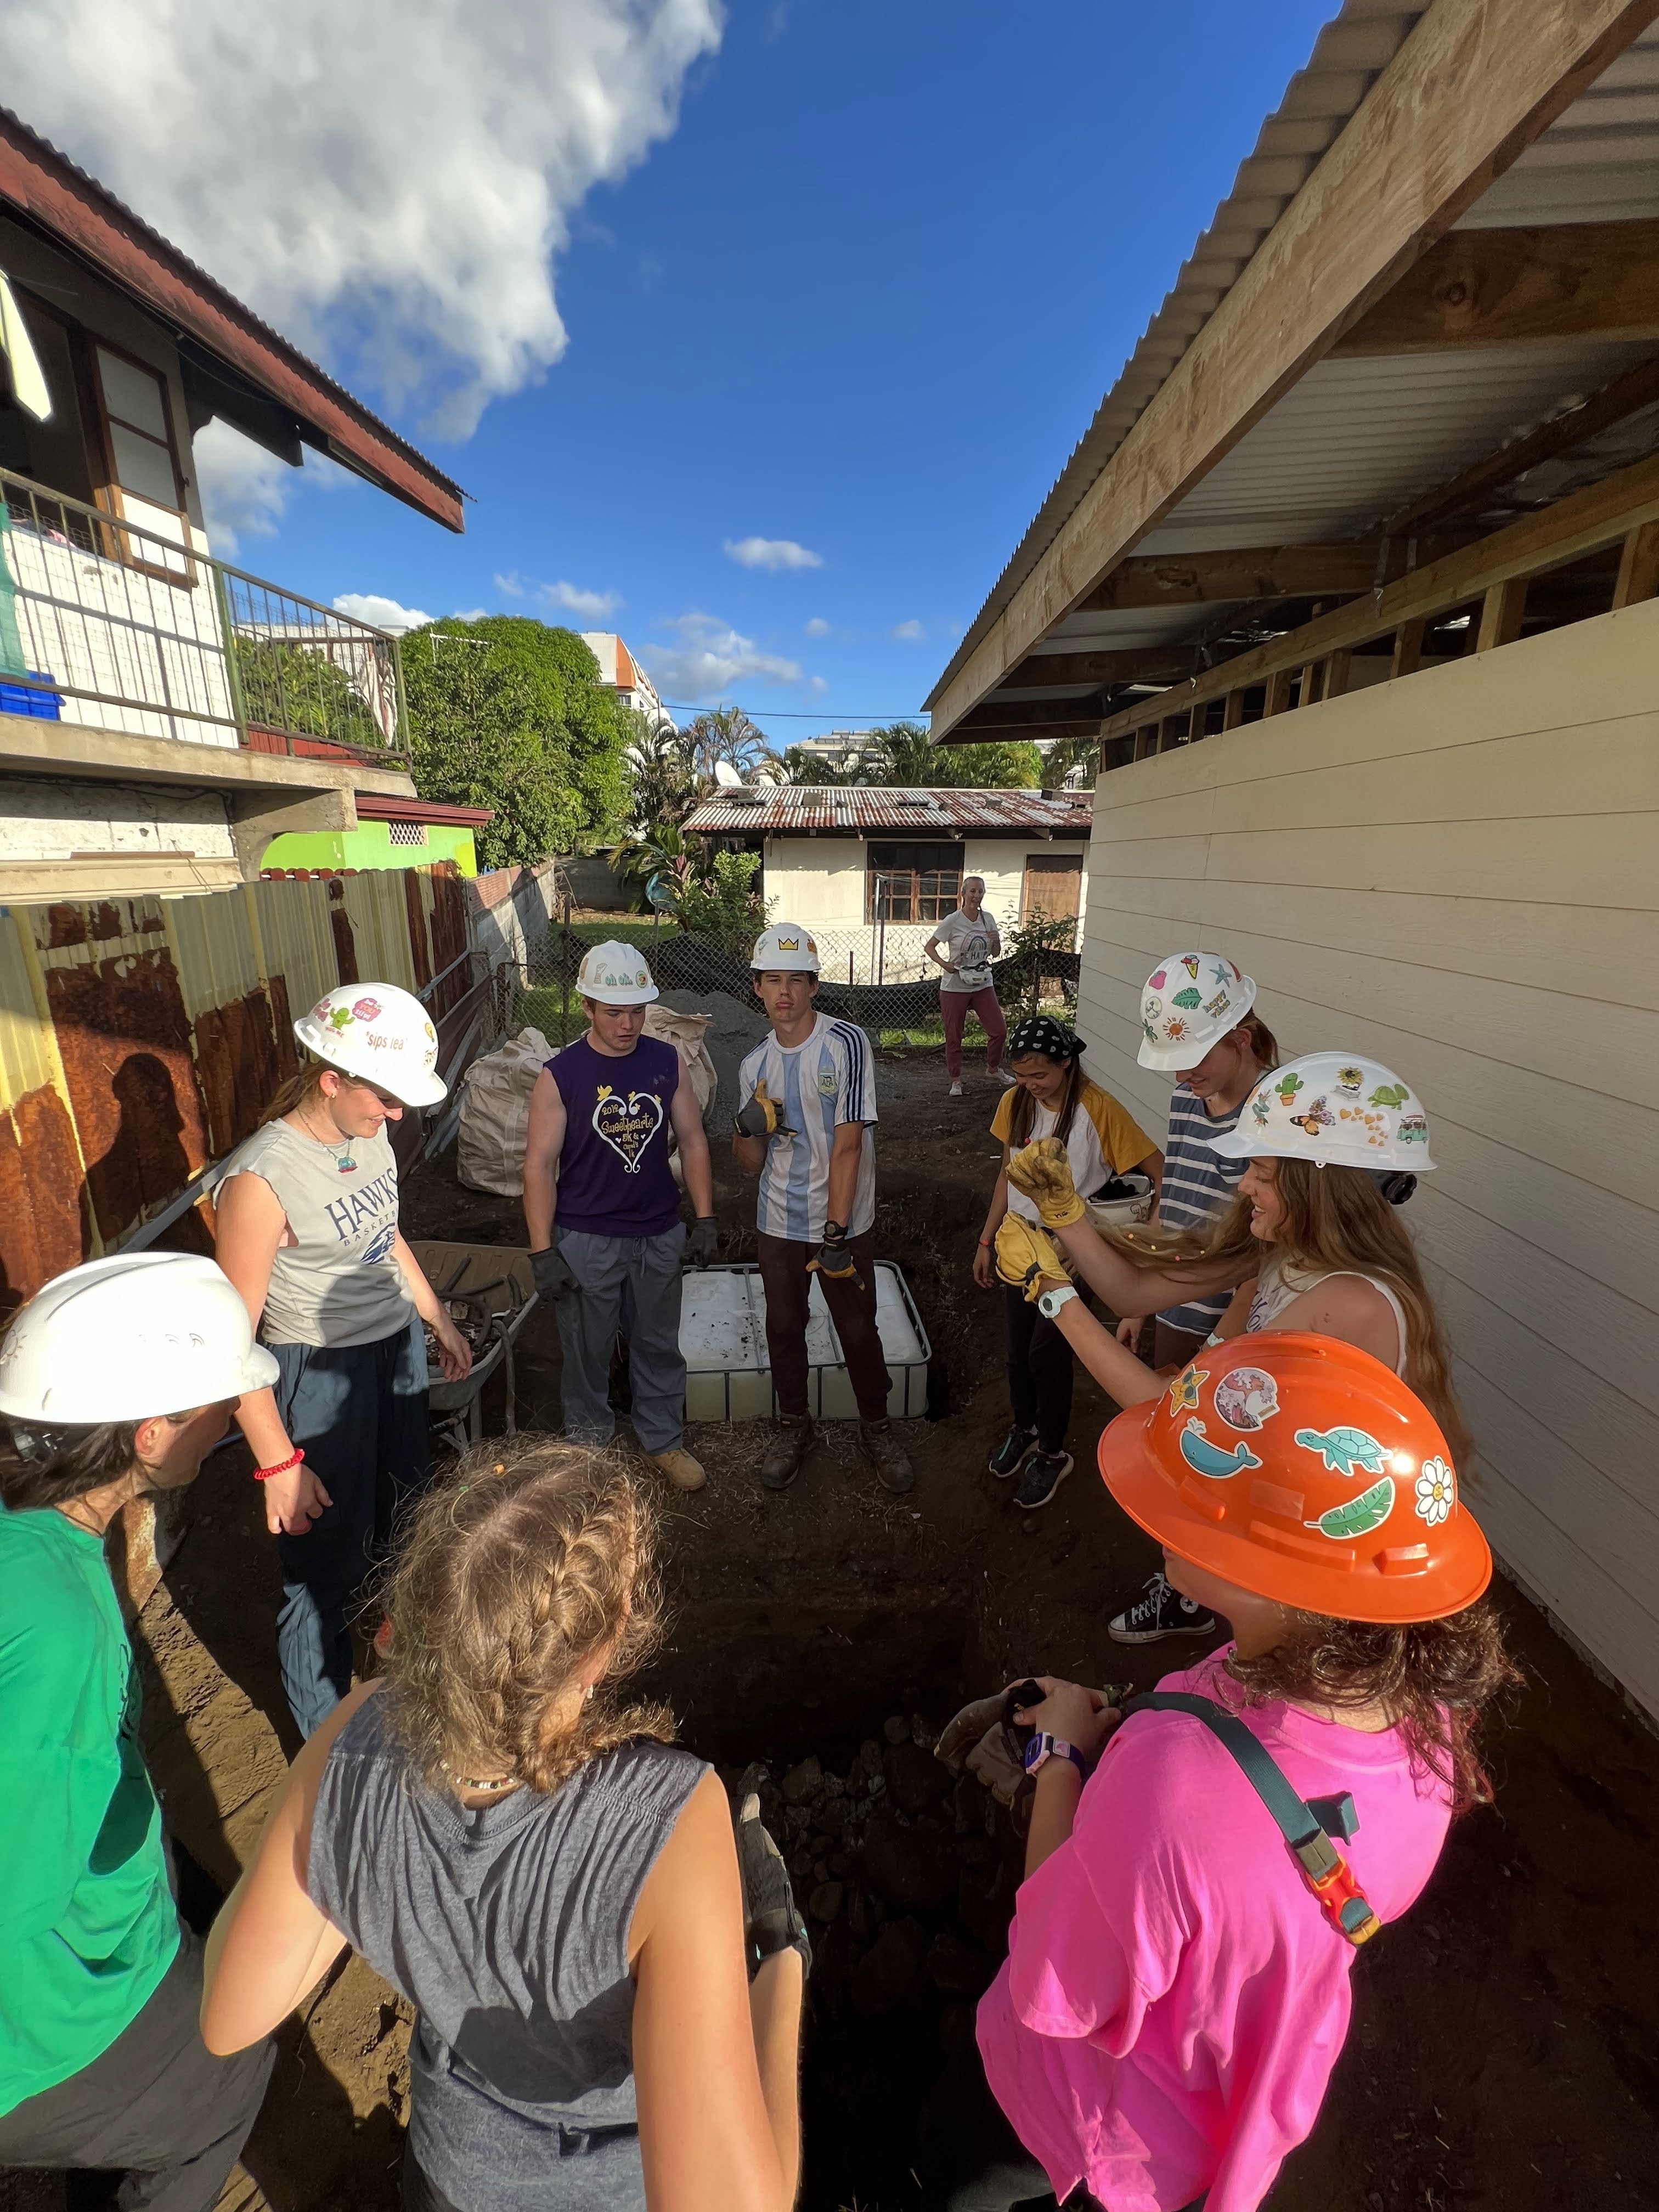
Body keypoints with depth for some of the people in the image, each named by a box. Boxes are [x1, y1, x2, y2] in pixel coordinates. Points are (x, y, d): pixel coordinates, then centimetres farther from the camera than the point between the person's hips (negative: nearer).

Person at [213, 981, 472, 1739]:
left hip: (399, 1347, 7)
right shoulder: (262, 1179, -25)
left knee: (405, 1521, 24)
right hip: (322, 1372, -7)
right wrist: (277, 1462, -17)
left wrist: (440, 1321, 21)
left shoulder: (369, 1136, -4)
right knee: (328, 1563, 9)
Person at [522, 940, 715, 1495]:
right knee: (587, 1351, 14)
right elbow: (540, 1165, -10)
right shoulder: (560, 1075, -12)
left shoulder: (668, 1062, -3)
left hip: (660, 1236, 3)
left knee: (659, 1346, 18)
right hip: (586, 1241, -2)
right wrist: (542, 1251, -13)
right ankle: (589, 1444, 38)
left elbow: (692, 1141, 3)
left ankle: (663, 1442, 38)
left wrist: (706, 1219, -1)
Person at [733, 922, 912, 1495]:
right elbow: (751, 1165, 5)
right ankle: (793, 1426, 40)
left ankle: (876, 1427, 34)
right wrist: (748, 1130, -17)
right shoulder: (755, 1064, 1)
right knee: (783, 1327, 17)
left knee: (859, 1330, 10)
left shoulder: (846, 1044, -15)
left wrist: (836, 1234, -19)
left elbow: (848, 1146, -18)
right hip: (778, 1226, 4)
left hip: (844, 1223, -4)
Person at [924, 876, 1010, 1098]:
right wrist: (944, 964, -20)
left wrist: (997, 941, -10)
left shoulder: (988, 919, 3)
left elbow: (995, 955, 12)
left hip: (983, 985, 4)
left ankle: (993, 1067, 31)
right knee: (954, 1036, 5)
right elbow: (929, 947, -4)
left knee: (999, 1030, 5)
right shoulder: (952, 921, -11)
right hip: (955, 987, -4)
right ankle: (956, 1081, 21)